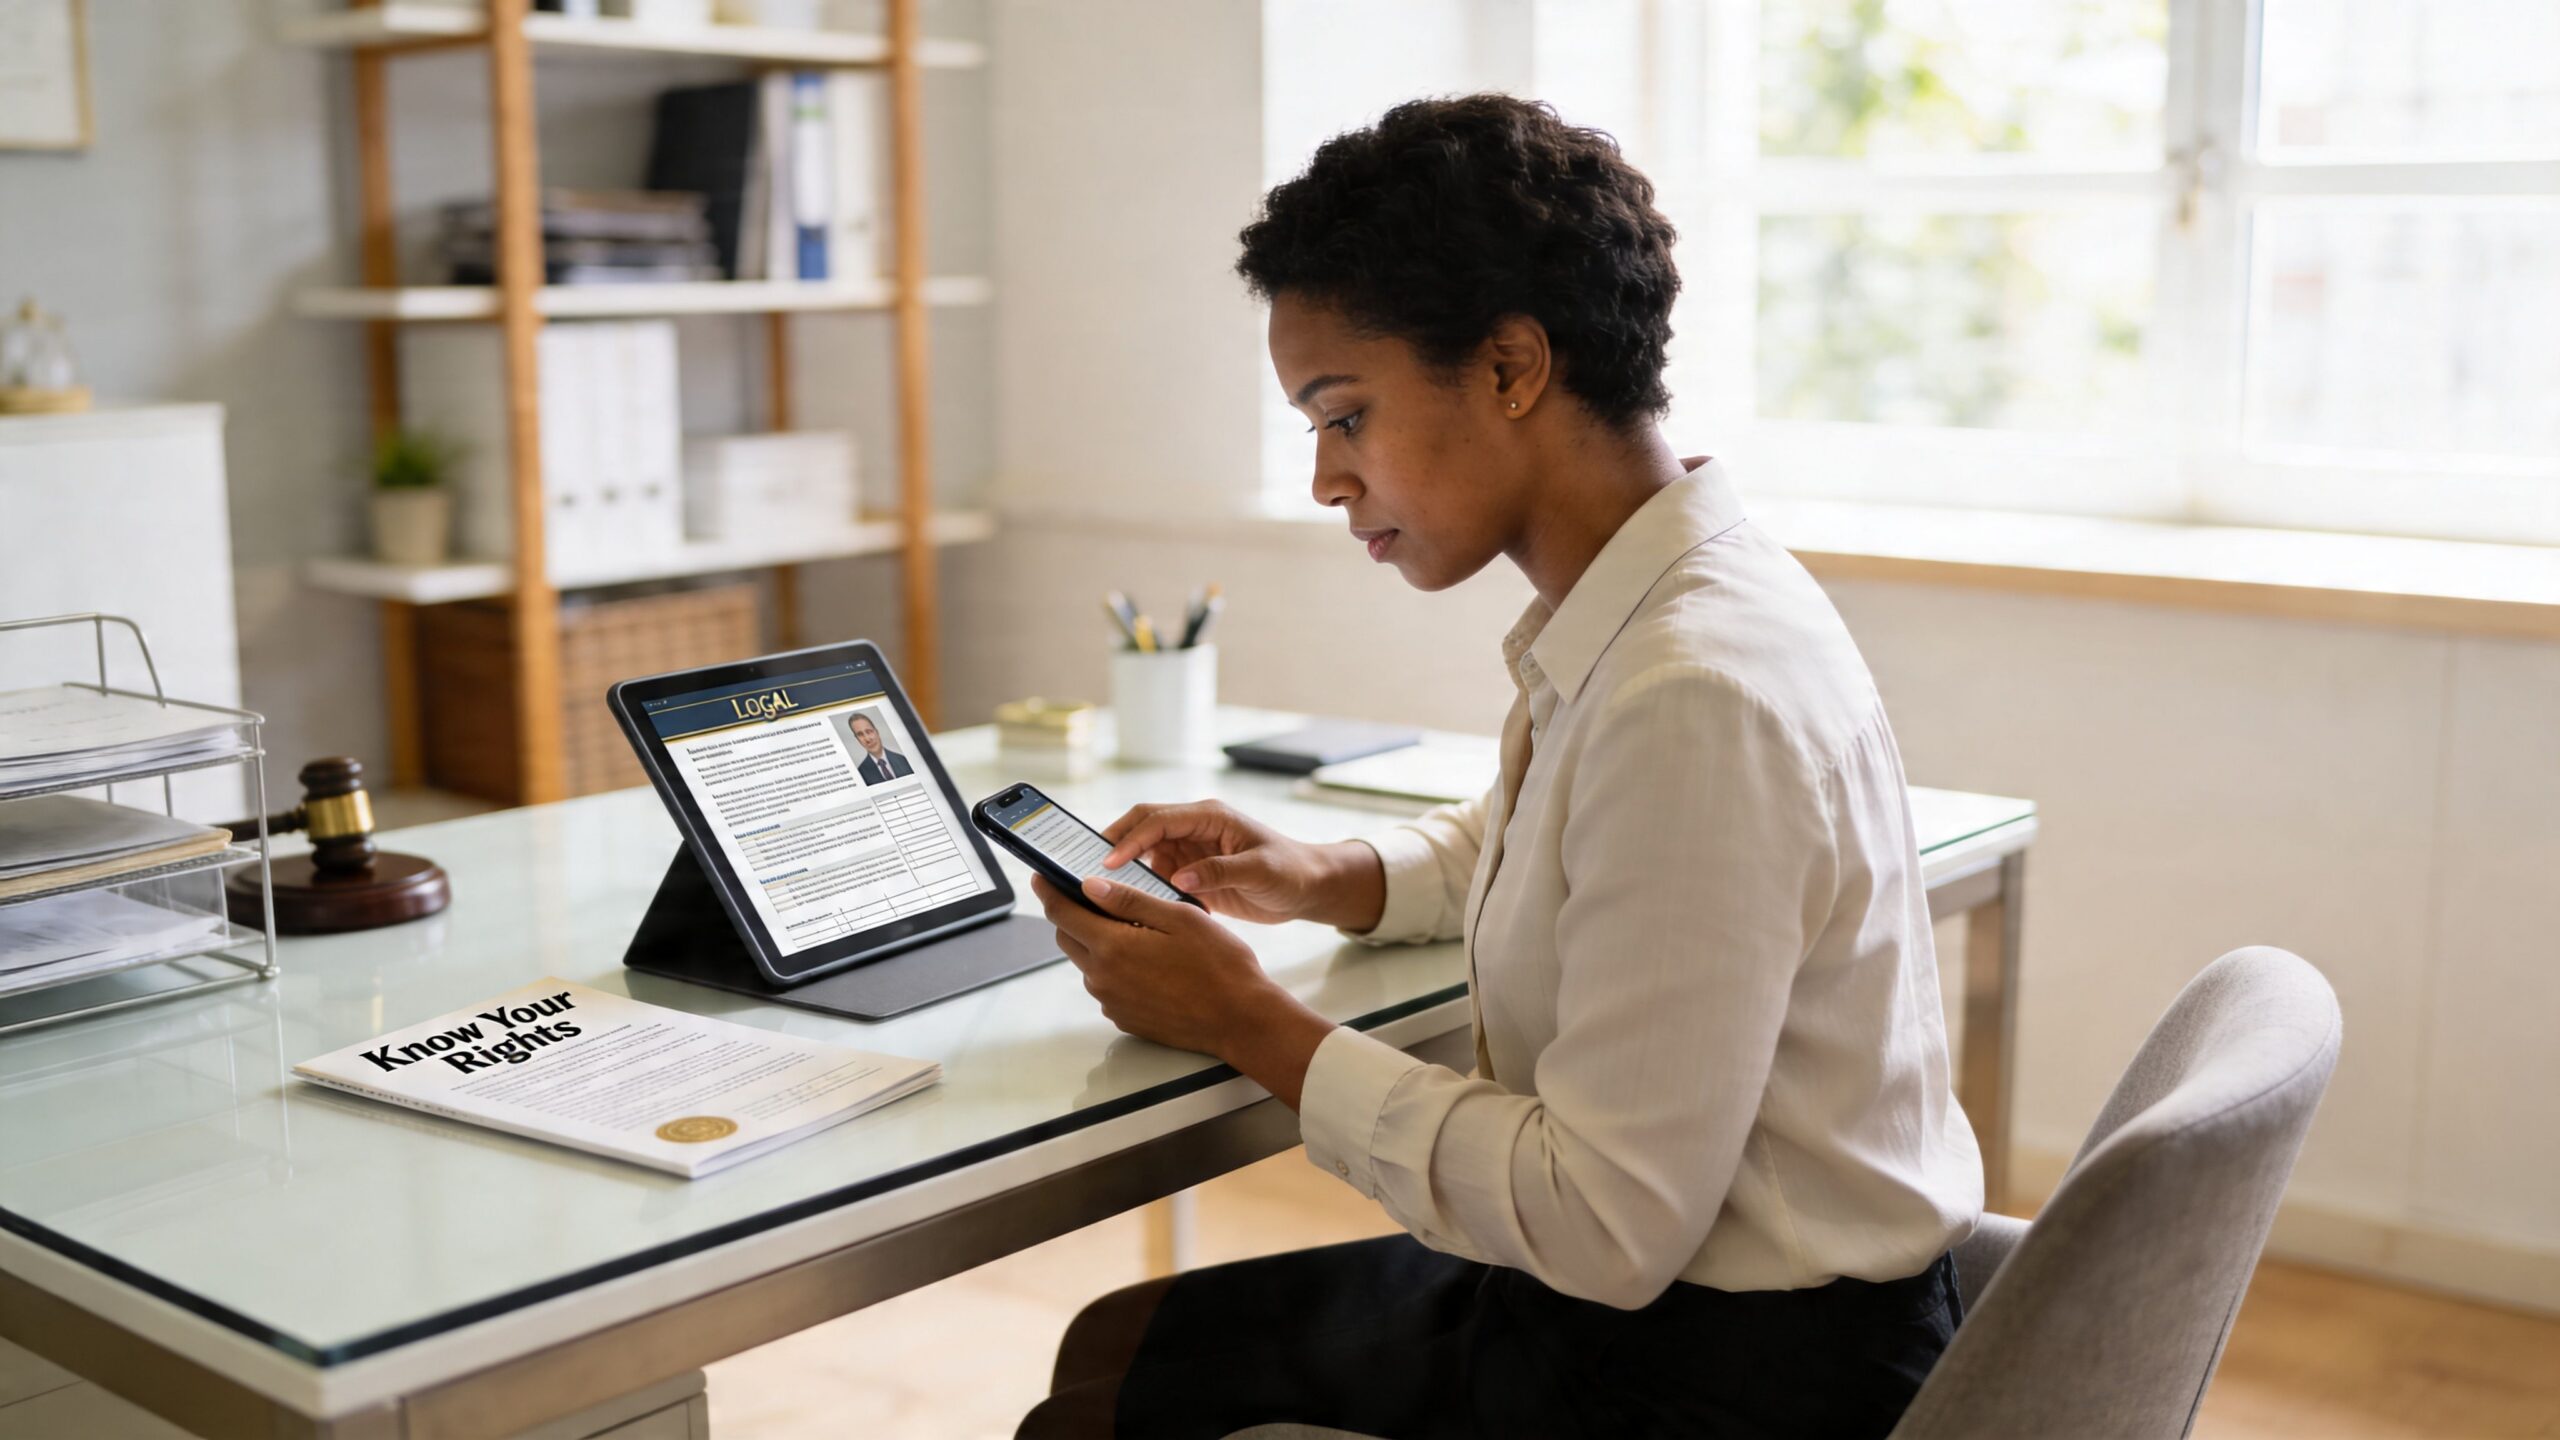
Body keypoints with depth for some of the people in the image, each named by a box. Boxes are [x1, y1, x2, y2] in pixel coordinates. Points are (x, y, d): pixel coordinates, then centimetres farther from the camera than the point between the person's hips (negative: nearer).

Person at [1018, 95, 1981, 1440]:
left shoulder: (1696, 700, -28)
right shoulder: (1624, 618, 2)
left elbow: (1608, 1225, -26)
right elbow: (1508, 844, 24)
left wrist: (1248, 1023, -17)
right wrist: (1315, 878, 5)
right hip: (1629, 1285, 9)